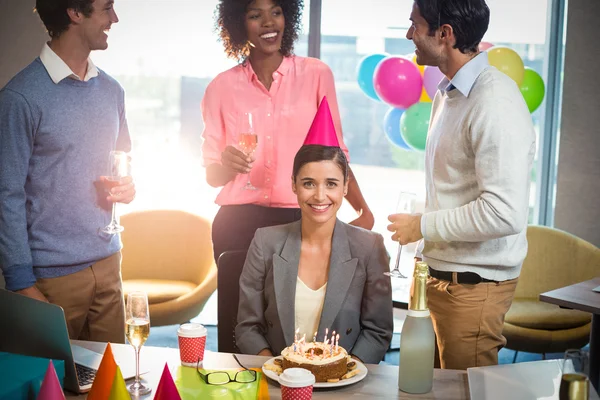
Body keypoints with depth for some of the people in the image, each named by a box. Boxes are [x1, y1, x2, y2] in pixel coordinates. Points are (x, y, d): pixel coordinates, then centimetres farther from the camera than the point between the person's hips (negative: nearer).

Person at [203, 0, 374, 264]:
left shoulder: (316, 74, 0)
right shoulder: (222, 87, 3)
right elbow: (212, 175, 8)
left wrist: (364, 212, -7)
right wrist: (226, 165, -15)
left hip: (301, 221, -1)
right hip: (238, 224, 1)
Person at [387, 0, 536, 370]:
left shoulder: (495, 105, -20)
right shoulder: (447, 94, 10)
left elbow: (505, 213, -26)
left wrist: (423, 226, -15)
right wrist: (430, 252, 15)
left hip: (474, 284, -8)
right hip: (443, 273, 8)